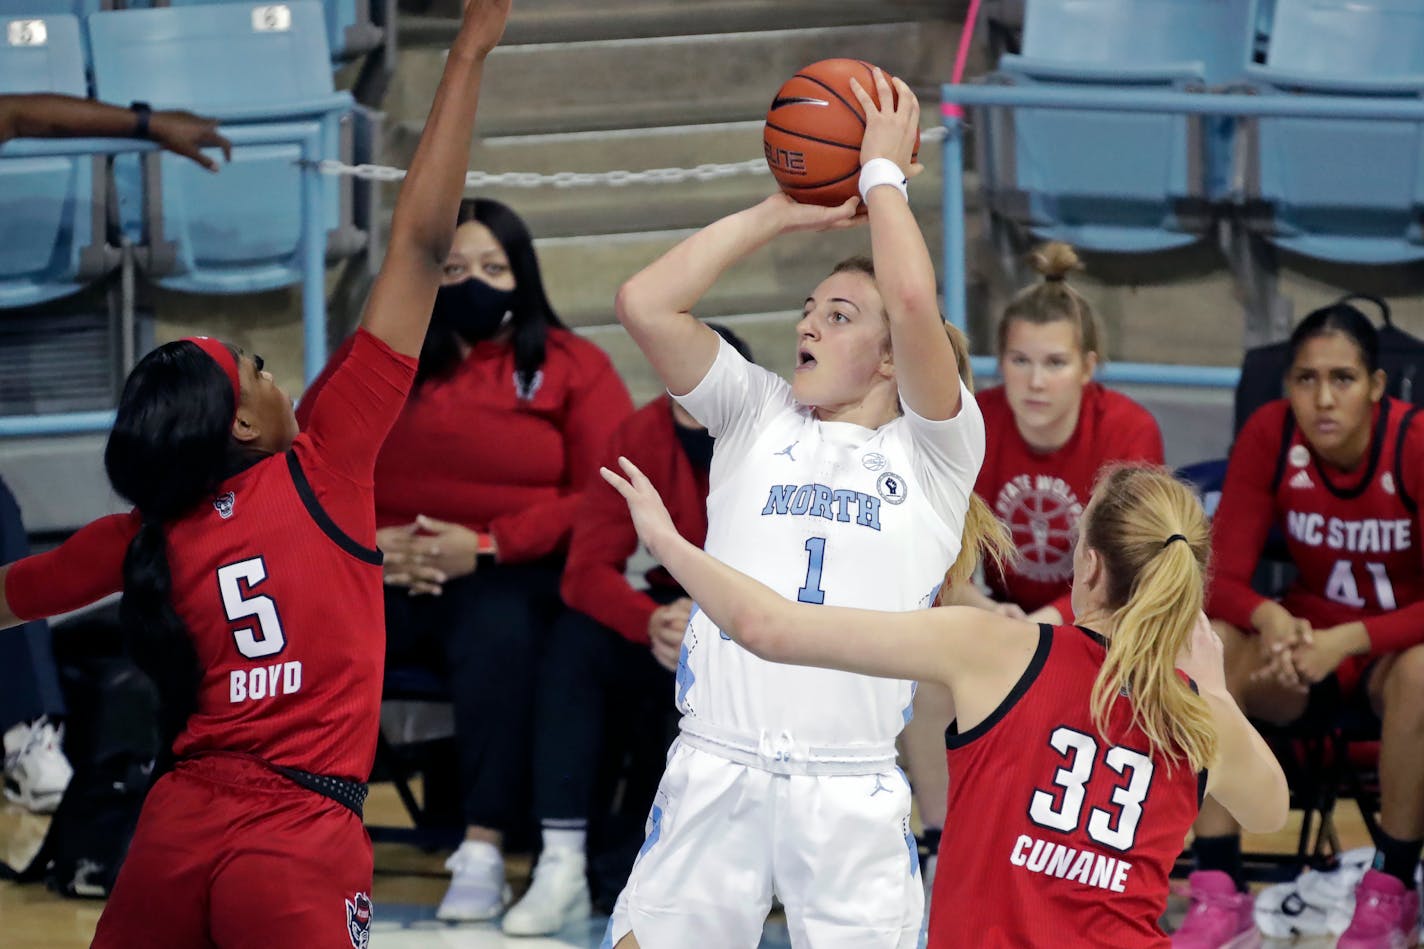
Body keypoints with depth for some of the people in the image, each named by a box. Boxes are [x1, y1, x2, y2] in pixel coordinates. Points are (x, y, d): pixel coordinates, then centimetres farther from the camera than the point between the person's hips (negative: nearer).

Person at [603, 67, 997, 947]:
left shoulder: (935, 447, 5)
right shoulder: (761, 417, 14)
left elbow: (915, 302, -13)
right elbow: (645, 304, 3)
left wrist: (884, 173, 0)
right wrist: (780, 213, 8)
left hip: (852, 784, -2)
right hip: (715, 768, 2)